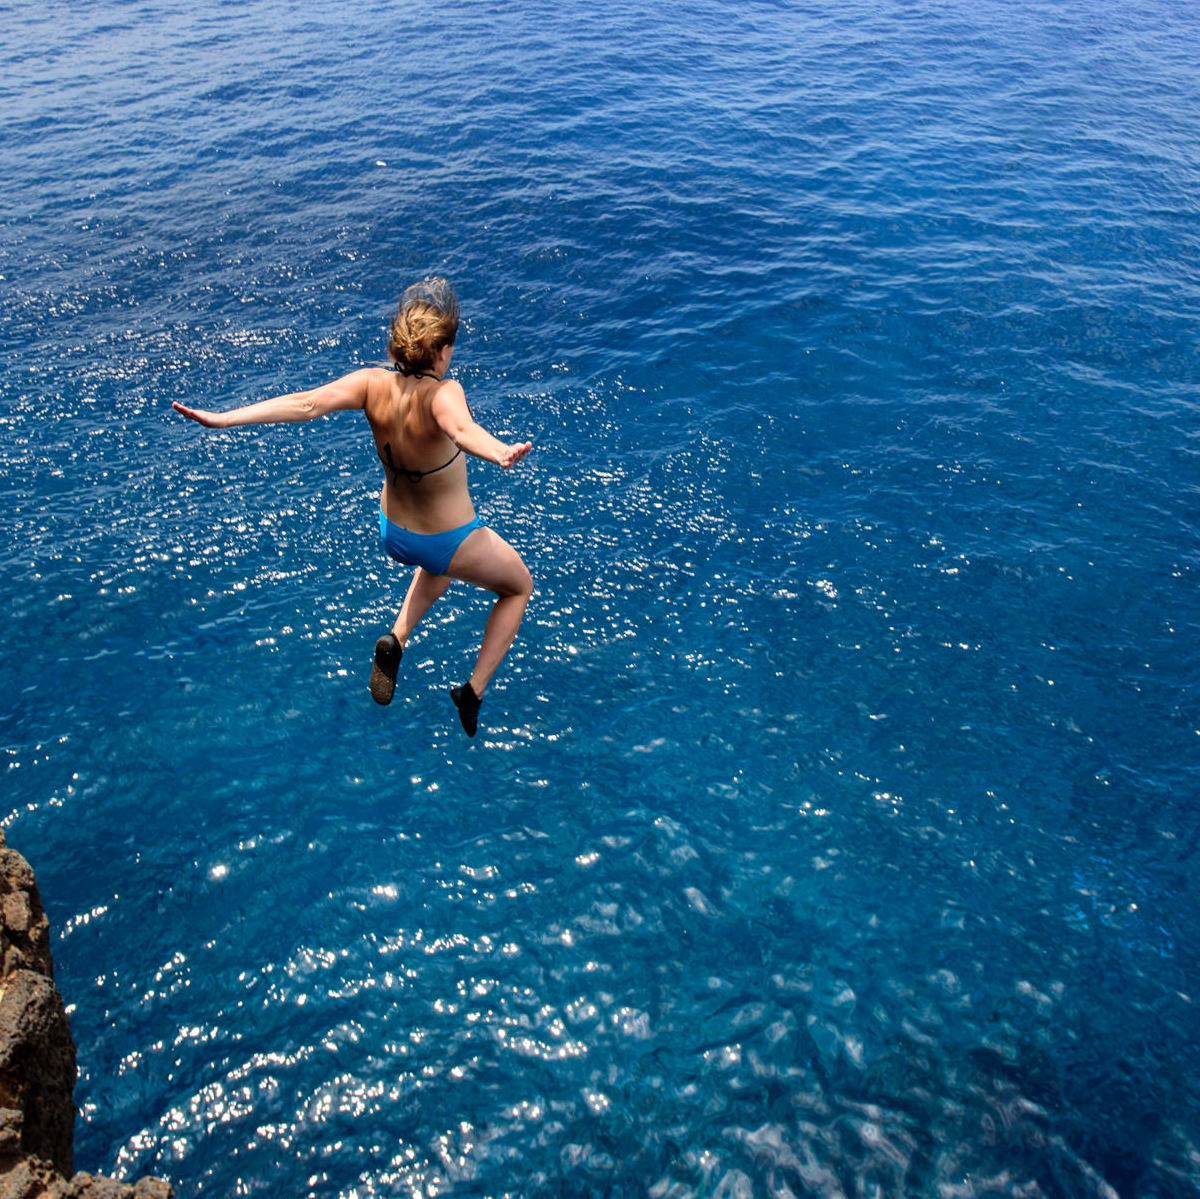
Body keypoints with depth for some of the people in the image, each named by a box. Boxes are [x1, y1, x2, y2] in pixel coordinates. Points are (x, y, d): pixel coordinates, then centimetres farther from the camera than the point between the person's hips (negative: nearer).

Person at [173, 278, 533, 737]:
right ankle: (473, 692, 19)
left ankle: (396, 639, 23)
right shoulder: (442, 393, -31)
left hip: (393, 533, 5)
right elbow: (461, 429, -53)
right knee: (519, 587, 25)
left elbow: (307, 402, -32)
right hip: (453, 542, -5)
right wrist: (501, 454, -73)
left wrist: (224, 418, -36)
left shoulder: (373, 384, -19)